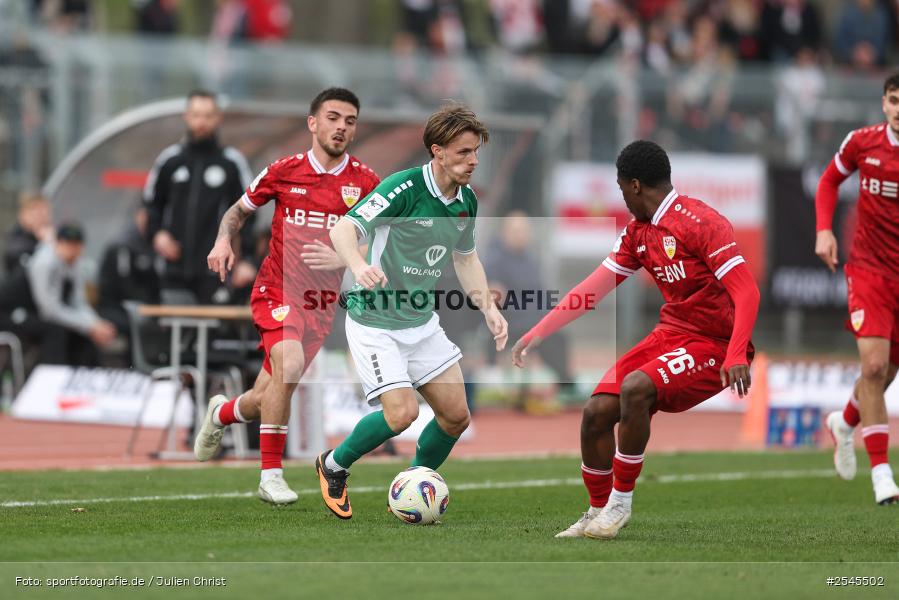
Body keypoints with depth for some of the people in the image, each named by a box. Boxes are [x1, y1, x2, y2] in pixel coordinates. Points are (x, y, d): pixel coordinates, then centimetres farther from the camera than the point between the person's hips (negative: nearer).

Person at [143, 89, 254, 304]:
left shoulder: (232, 162, 2)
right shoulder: (169, 160, 8)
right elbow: (151, 203, 17)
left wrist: (244, 260, -5)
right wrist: (156, 233, -2)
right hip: (176, 271, 2)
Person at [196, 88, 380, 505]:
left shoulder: (364, 182, -1)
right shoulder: (284, 172, 0)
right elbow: (239, 210, 16)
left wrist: (343, 257, -19)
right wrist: (224, 241, -4)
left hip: (324, 300, 2)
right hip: (277, 290, -2)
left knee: (264, 403, 5)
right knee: (289, 364, -30)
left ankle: (223, 412, 43)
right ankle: (271, 475, -19)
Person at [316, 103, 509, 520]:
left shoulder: (466, 202, 3)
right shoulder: (404, 188, -21)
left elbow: (466, 258, 20)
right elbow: (343, 230, -26)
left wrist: (489, 309, 8)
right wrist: (360, 267, -46)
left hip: (423, 322, 8)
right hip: (375, 323, -8)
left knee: (456, 414, 2)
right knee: (402, 412, -20)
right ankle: (334, 465, 8)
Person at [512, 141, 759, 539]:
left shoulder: (700, 223, -17)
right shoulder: (637, 233, 10)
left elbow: (747, 292, -22)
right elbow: (592, 290, 14)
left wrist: (736, 357, -33)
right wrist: (535, 336, 10)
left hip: (713, 345, -8)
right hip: (670, 334, 8)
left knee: (635, 386, -31)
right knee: (597, 410, -7)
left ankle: (620, 502, -16)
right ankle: (598, 513, 12)